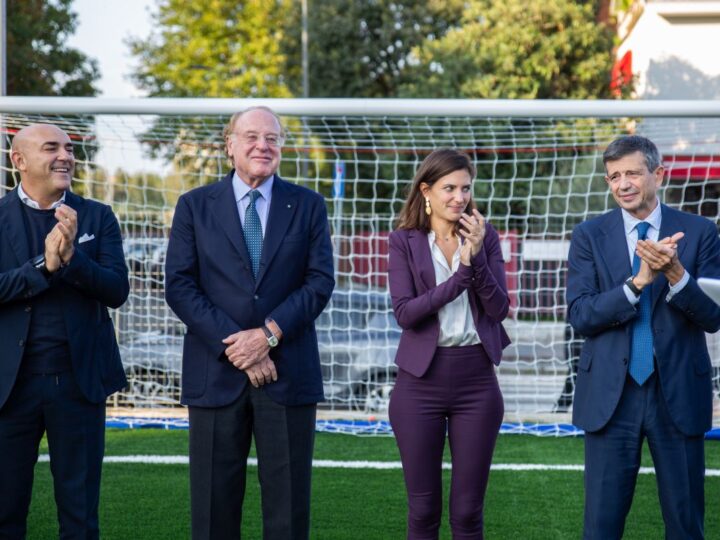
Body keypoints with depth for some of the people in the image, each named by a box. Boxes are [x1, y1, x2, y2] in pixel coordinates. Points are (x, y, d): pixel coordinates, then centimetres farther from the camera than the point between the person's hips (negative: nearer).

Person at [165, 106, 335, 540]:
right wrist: (234, 346, -11)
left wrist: (268, 334, -13)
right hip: (216, 373, 0)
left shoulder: (308, 206, 8)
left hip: (288, 373, 0)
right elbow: (179, 286, -2)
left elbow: (321, 282, 0)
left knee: (289, 505, 3)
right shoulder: (195, 206, 6)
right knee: (214, 503, 5)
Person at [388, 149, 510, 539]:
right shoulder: (404, 241, 0)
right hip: (421, 381, -1)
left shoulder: (485, 236, 5)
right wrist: (460, 275, -19)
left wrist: (476, 256, -16)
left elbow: (499, 309, -3)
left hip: (477, 380, 1)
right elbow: (405, 313, -11)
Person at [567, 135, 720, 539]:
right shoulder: (589, 237, 2)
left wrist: (675, 273, -23)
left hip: (679, 394, 0)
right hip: (611, 395, 0)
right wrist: (638, 282, -20)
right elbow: (580, 316, -8)